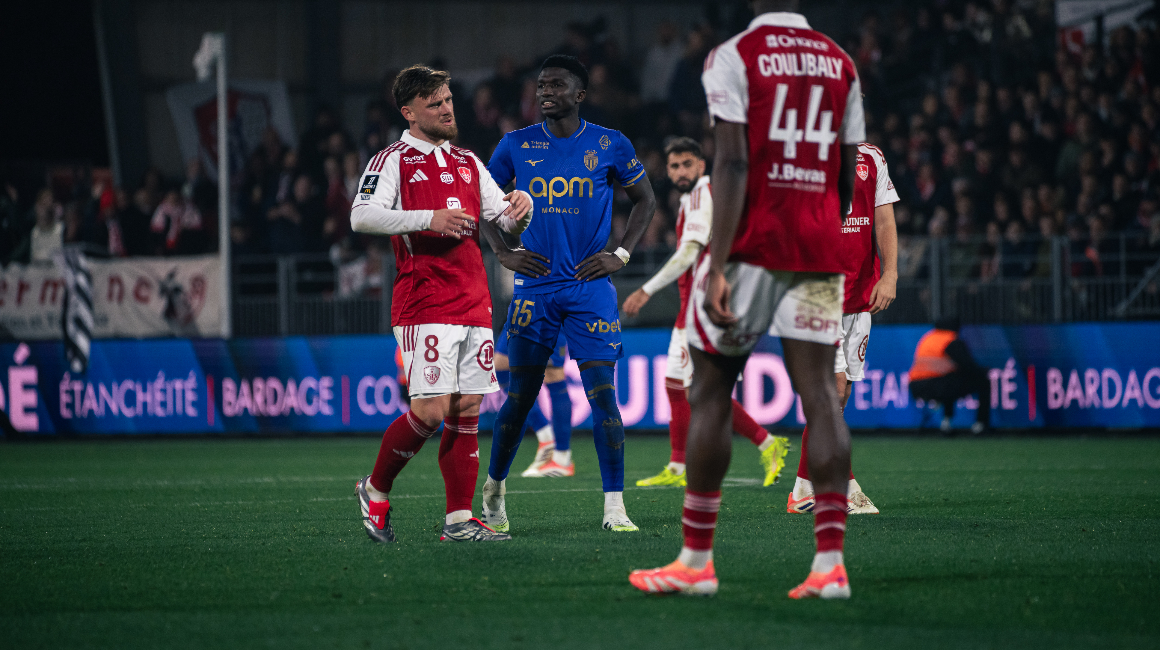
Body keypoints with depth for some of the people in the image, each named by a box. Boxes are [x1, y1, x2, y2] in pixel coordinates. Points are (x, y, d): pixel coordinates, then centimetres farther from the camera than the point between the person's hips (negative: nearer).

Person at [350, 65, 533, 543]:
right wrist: (427, 219, -22)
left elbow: (503, 219, 22)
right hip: (423, 306, -6)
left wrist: (519, 208, -2)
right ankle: (376, 491, 8)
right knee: (431, 410, -13)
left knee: (467, 410, 2)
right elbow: (362, 216, -15)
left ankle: (459, 519, 5)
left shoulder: (468, 163, 19)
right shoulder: (393, 161, -1)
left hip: (473, 304, 6)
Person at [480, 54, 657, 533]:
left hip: (590, 286, -1)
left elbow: (645, 199, 12)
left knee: (603, 393, -10)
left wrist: (620, 254, 1)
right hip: (535, 285, 1)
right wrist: (503, 253, 4)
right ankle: (494, 488, 26)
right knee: (521, 396, 6)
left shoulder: (610, 146, 0)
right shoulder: (517, 145, 3)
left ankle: (614, 507, -7)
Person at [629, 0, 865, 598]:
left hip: (752, 243, -4)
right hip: (820, 250, 4)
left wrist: (717, 268, -15)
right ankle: (830, 563, -8)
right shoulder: (840, 65, 10)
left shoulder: (734, 58, -5)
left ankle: (697, 561, 8)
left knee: (709, 395, 6)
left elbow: (732, 164, -13)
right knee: (819, 396, 0)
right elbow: (849, 176, 13)